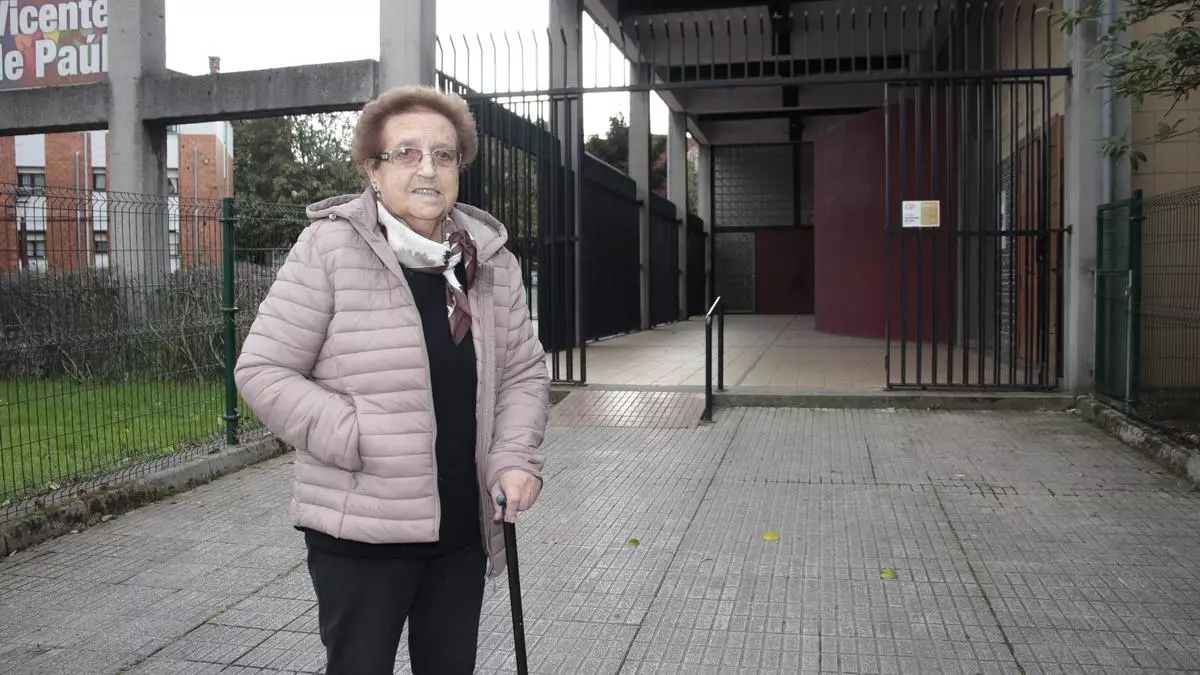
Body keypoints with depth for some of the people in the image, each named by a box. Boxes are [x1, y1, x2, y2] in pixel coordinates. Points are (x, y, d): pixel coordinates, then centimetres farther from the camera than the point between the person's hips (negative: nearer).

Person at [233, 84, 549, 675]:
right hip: (361, 528, -4)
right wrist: (361, 440, -19)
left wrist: (516, 456, -7)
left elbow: (523, 370, 9)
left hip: (463, 527, 5)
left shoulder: (491, 260, 2)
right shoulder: (328, 250, -12)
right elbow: (261, 370, -10)